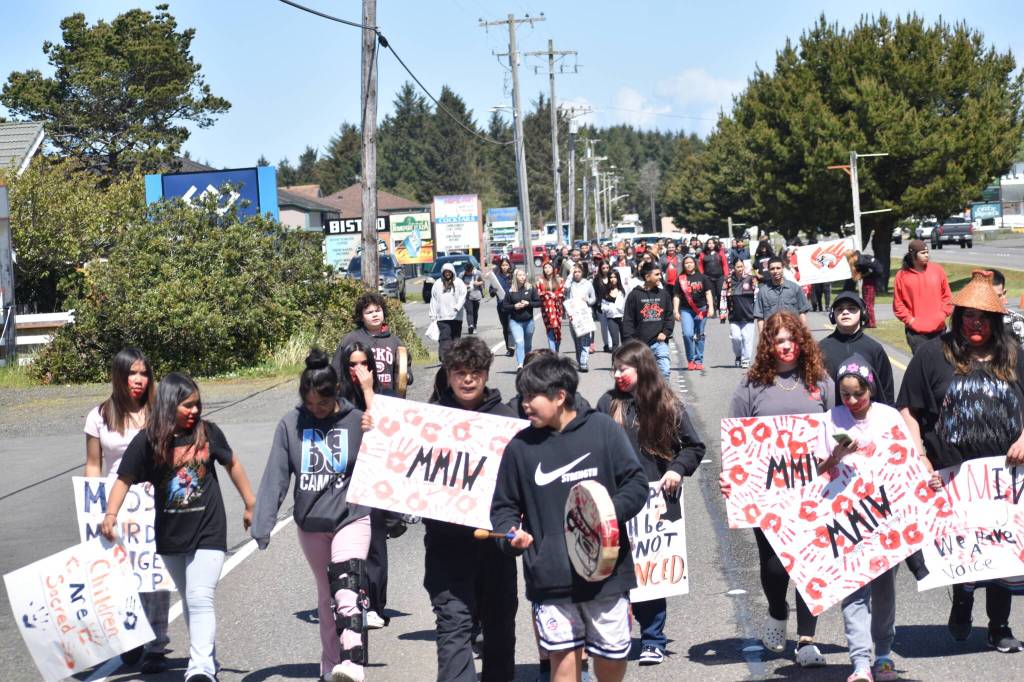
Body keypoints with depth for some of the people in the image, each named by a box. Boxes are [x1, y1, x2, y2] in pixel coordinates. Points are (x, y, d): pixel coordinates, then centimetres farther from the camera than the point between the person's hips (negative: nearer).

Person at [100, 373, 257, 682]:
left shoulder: (207, 432, -7)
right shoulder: (148, 440, -8)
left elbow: (232, 464, 9)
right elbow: (125, 479, -3)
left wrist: (250, 504, 15)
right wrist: (111, 514, -17)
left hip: (208, 531, -2)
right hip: (170, 535, 2)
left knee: (200, 598, -14)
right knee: (189, 600, 15)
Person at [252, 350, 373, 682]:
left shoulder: (357, 421, -7)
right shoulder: (290, 424, -3)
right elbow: (275, 476, -5)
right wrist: (262, 524, -11)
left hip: (351, 516, -3)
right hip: (310, 522, 3)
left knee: (347, 588, -20)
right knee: (326, 595, 16)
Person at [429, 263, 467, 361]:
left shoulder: (458, 283, 6)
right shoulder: (438, 284, 8)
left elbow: (463, 296, -2)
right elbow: (433, 300, 7)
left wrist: (458, 306, -20)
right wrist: (433, 316, 3)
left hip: (456, 317, 1)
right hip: (442, 317, -1)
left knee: (456, 338, 8)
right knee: (444, 338, -11)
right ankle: (443, 358, -16)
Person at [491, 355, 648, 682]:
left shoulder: (603, 428, -2)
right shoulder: (520, 447, 4)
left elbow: (636, 483, 0)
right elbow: (504, 506, 10)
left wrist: (612, 513, -17)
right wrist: (511, 534, -10)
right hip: (550, 579, 1)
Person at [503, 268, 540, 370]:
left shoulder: (531, 289, 0)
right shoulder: (510, 291, -2)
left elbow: (538, 303, 1)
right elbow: (504, 306, 2)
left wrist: (528, 304, -14)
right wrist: (514, 306, -14)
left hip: (528, 321, 2)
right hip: (515, 321, -2)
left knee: (528, 345, 14)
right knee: (519, 342, -18)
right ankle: (520, 365, -27)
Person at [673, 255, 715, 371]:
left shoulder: (701, 277, 6)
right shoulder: (680, 279, 5)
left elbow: (708, 293, 8)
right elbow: (676, 296, 5)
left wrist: (711, 307, -2)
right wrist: (676, 311, -1)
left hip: (701, 309, 1)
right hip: (686, 310, -1)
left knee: (699, 336, 5)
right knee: (687, 334, -15)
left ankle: (698, 361, 13)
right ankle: (690, 360, -1)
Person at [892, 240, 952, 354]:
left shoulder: (937, 269, 4)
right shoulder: (902, 275, -2)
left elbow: (947, 296, 10)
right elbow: (898, 303, 1)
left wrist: (943, 314, 0)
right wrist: (909, 319, -6)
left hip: (938, 328, 2)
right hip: (916, 331, -2)